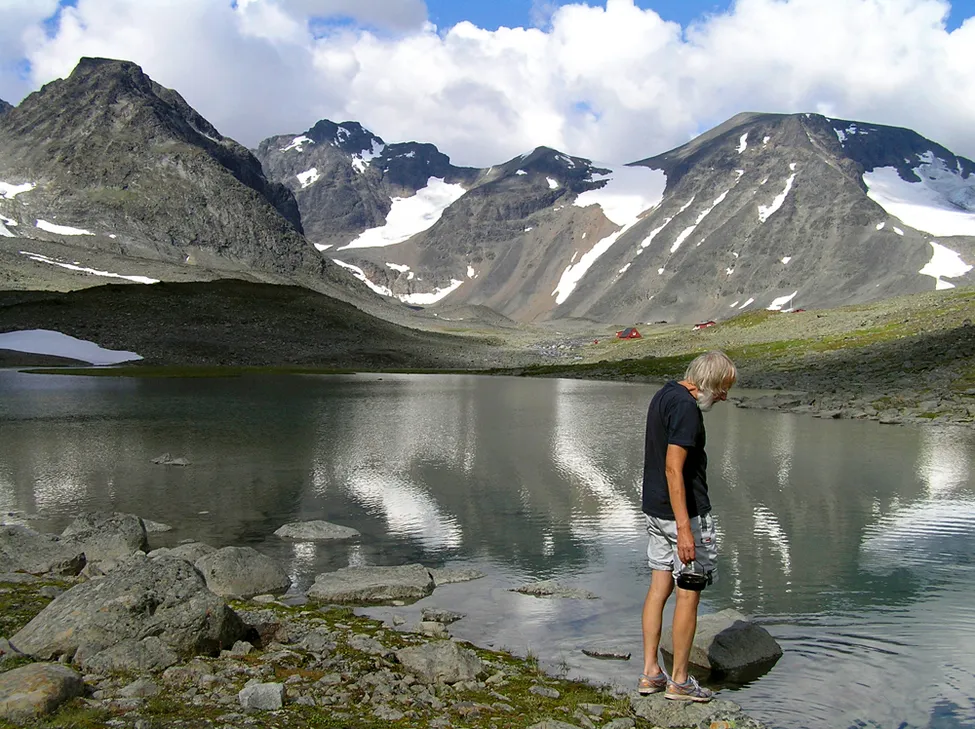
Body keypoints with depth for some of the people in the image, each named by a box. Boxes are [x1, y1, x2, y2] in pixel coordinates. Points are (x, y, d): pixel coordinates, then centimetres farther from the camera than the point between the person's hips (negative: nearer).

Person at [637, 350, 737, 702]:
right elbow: (673, 468, -26)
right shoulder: (686, 408, -20)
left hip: (655, 508, 10)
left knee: (659, 587, 13)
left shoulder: (664, 394, 10)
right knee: (689, 594, 2)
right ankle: (679, 681, 11)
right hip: (684, 511, -9)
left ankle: (650, 673, 19)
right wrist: (684, 528, -27)